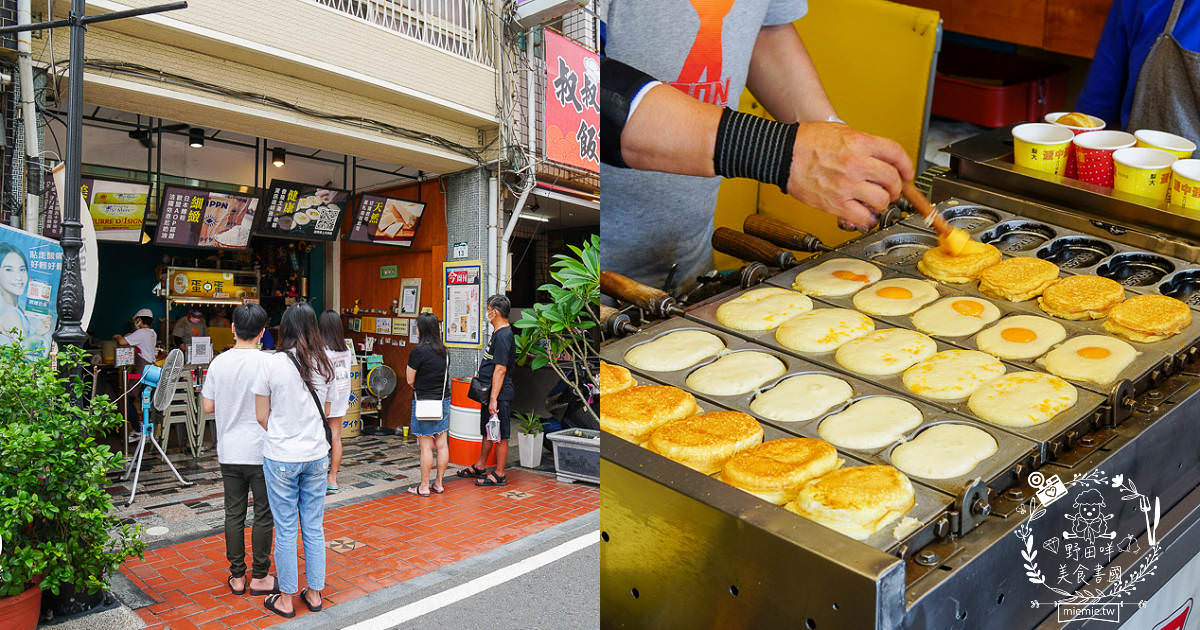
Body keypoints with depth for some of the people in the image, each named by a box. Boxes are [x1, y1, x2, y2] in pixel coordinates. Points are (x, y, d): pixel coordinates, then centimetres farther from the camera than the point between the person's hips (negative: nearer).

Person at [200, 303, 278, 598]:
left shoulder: (219, 362, -1)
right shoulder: (267, 363, -14)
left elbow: (208, 407, 4)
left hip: (229, 452, 4)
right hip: (261, 452, -4)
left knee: (234, 513, 13)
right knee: (264, 515, 8)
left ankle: (237, 576, 22)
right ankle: (259, 577, 16)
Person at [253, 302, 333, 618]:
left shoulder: (272, 363, -11)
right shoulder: (324, 365, 0)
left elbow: (261, 416, -4)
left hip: (281, 458, -3)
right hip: (317, 456, 3)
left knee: (286, 529, 8)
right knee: (314, 527, 13)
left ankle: (286, 599, 20)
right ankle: (314, 593, 24)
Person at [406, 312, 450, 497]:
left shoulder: (418, 351, -14)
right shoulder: (443, 351, 5)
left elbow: (410, 380, -7)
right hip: (443, 400, 6)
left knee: (426, 447, 0)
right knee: (442, 444, 10)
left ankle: (424, 487, 8)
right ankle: (438, 483, 20)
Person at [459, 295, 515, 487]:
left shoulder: (503, 336, -19)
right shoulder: (499, 333, 13)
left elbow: (500, 369, -23)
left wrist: (493, 399, -24)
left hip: (499, 395, -10)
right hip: (490, 393, 10)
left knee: (500, 436, 0)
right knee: (487, 432, 20)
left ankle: (499, 475, 9)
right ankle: (480, 467, 33)